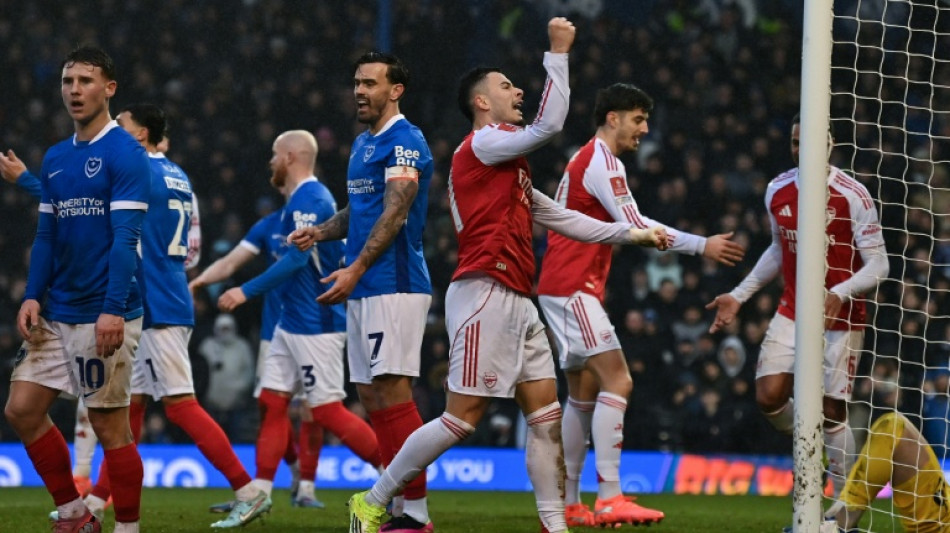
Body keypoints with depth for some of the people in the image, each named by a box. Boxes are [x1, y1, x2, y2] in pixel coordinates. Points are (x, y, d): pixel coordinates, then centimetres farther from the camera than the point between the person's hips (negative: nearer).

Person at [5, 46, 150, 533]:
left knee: (110, 425, -3)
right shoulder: (55, 159, 13)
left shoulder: (125, 154, -9)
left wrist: (114, 310, -23)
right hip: (56, 312, 8)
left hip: (102, 316, -8)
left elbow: (125, 237, -16)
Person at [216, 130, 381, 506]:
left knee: (327, 410, -9)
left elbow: (296, 259, -24)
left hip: (315, 325, -11)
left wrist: (246, 292, -24)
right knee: (272, 402, 7)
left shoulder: (308, 199, -16)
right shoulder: (302, 199, 16)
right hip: (291, 321, 11)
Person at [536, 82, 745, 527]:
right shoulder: (603, 162, -12)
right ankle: (609, 499, -22)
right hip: (573, 288, -11)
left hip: (564, 289, 11)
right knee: (617, 381, -16)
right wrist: (703, 246, -16)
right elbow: (635, 227, -19)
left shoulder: (586, 160, 20)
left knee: (584, 395, 12)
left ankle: (567, 505, 13)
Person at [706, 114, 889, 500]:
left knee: (831, 414, -5)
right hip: (791, 315, 5)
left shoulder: (853, 196, -14)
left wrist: (840, 294, -32)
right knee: (769, 397, -11)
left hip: (840, 321, -5)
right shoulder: (778, 190, 3)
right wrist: (739, 296, 17)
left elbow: (878, 265, -15)